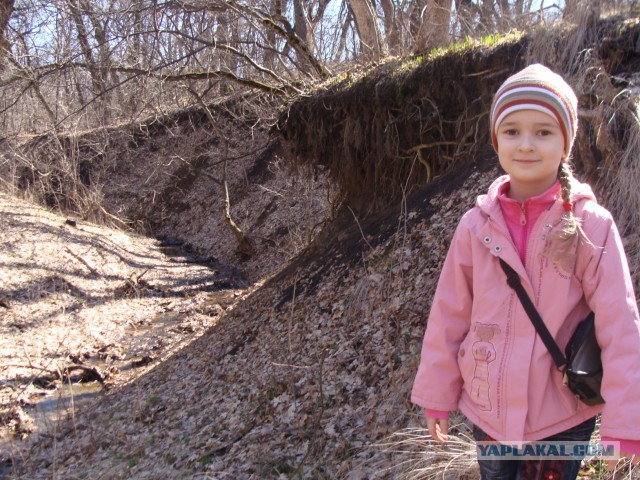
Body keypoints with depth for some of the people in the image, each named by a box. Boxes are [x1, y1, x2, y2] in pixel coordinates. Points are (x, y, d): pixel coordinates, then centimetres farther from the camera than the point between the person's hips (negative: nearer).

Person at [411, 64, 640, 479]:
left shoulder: (592, 226, -13)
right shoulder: (477, 225, -6)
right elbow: (449, 318, -1)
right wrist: (437, 396, 4)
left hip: (563, 421, -2)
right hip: (488, 412, 2)